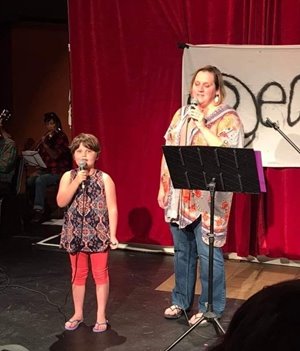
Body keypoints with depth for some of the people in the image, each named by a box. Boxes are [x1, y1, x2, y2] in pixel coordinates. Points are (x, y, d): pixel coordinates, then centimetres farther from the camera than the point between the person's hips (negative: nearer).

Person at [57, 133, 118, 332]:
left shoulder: (104, 178, -4)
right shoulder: (68, 177, 2)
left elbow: (112, 208, -5)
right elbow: (61, 202, -10)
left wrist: (112, 234, -10)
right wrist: (77, 182, -18)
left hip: (99, 234, -2)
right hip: (75, 234, 2)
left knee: (101, 274, 5)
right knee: (78, 274, 13)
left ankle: (101, 316, 17)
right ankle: (78, 314, 27)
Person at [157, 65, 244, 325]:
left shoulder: (228, 118, -6)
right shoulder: (181, 114, 11)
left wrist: (202, 126, -18)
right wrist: (163, 186, 12)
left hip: (207, 198, -6)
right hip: (178, 195, 6)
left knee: (208, 253, -1)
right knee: (182, 250, 16)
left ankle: (211, 309, 14)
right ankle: (181, 300, 31)